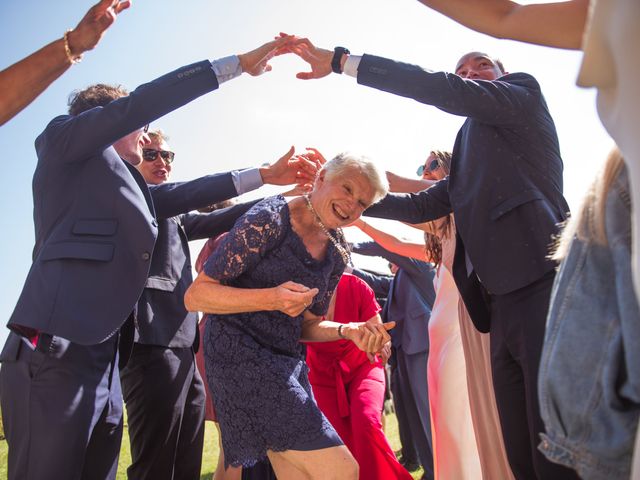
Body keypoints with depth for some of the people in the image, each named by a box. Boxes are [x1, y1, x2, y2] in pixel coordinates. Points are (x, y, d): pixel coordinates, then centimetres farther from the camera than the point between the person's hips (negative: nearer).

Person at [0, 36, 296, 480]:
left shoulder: (126, 183, 25)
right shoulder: (63, 138, 6)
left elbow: (184, 194, 25)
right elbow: (144, 102, -3)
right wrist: (236, 64, 0)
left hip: (104, 362, 8)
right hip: (54, 354, -8)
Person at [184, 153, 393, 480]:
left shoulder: (337, 255, 7)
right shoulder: (269, 219, -15)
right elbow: (195, 296, -15)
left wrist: (350, 331, -5)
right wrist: (271, 298, -30)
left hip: (288, 364, 8)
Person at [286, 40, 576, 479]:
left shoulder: (524, 93, 10)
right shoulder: (469, 158, 29)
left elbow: (441, 91, -4)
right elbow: (418, 207, 26)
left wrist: (342, 59, -3)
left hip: (541, 286, -8)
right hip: (503, 304, 8)